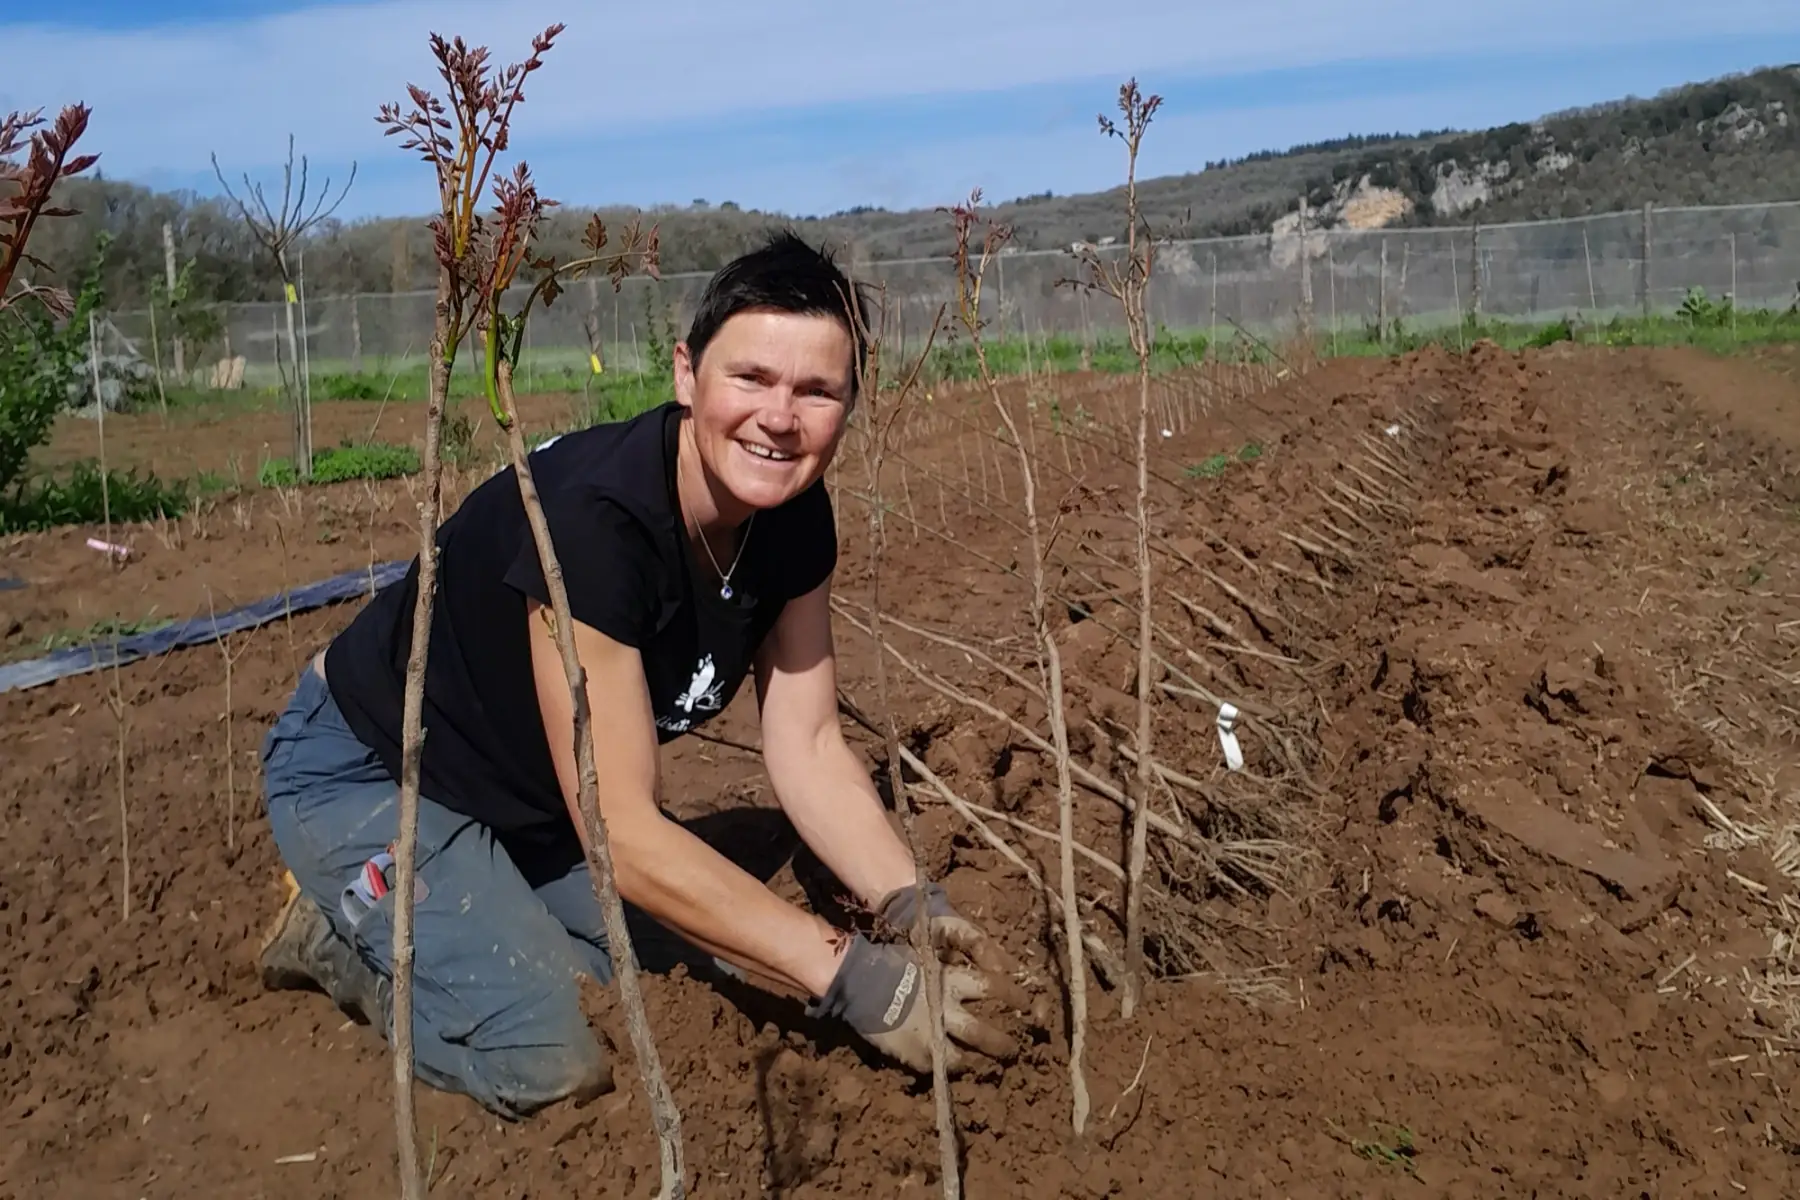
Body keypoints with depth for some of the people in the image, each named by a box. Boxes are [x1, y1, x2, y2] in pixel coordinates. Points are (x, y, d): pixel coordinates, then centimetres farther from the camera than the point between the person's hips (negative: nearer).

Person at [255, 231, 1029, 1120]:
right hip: (368, 772, -7)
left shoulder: (796, 518, -14)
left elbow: (806, 745, -10)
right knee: (556, 1067, -19)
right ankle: (345, 931, 6)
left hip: (536, 791, 7)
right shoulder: (592, 520, -37)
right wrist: (855, 979, -37)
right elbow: (622, 832, -36)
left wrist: (910, 906, -25)